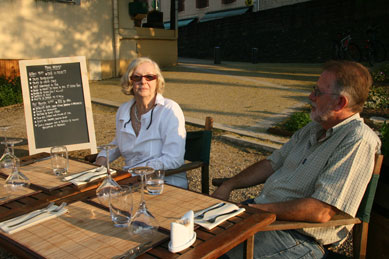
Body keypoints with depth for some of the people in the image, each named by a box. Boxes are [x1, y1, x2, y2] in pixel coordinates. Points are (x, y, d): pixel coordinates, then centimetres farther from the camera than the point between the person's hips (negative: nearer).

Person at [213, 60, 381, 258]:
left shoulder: (359, 140, -18)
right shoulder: (314, 129, 12)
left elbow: (321, 212, -25)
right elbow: (272, 164, 17)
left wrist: (254, 210, -20)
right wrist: (227, 186, 5)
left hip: (300, 238, -8)